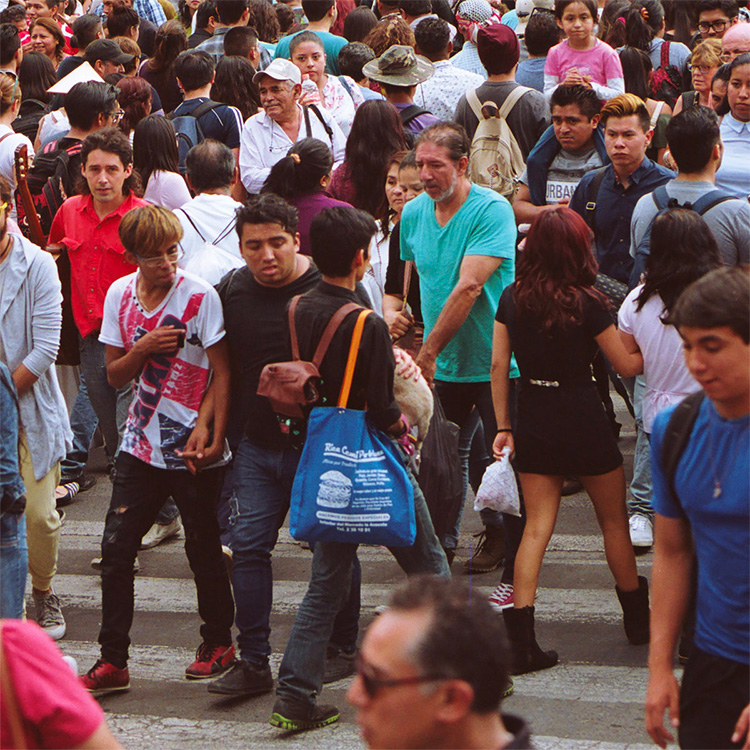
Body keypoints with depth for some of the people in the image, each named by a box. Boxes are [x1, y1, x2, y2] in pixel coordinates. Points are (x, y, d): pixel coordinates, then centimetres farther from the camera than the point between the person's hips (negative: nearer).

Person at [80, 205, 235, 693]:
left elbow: (222, 373, -9)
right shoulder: (120, 295, 2)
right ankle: (112, 661, 4)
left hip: (194, 450, -4)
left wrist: (210, 431, -17)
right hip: (142, 445, 4)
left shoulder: (200, 296, -11)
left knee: (203, 548, 7)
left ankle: (219, 643, 27)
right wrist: (143, 349, -12)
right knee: (116, 547, -2)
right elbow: (116, 376, 8)